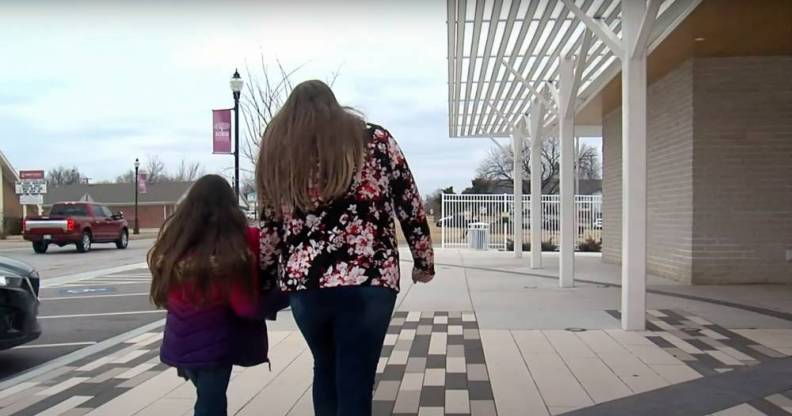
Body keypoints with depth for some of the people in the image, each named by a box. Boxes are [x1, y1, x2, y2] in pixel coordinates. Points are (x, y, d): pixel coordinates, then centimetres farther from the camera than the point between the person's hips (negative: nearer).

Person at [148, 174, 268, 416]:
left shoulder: (172, 242, -2)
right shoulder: (233, 249, -17)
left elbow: (164, 295, 9)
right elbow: (247, 307, -13)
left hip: (180, 340, 5)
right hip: (215, 341, -5)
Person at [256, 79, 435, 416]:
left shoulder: (278, 152, 10)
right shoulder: (375, 139, 6)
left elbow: (270, 227, 12)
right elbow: (409, 205, 6)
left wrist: (269, 278, 24)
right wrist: (424, 261, 17)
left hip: (302, 282, 3)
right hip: (368, 278, -2)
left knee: (325, 370, 24)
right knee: (354, 382, 5)